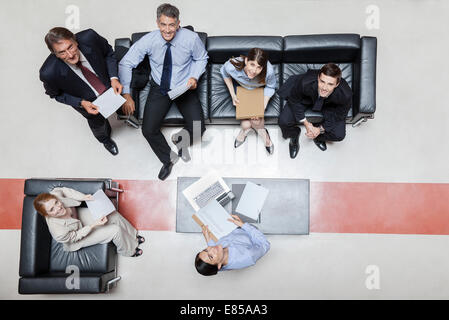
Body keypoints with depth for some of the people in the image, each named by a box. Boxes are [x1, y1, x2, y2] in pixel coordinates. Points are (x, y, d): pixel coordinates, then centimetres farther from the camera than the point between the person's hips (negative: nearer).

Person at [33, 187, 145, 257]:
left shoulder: (54, 195, -34)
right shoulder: (59, 233, -43)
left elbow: (64, 190, -10)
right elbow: (76, 236, -23)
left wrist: (83, 197, -21)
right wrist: (94, 224, -26)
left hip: (78, 215, 5)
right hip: (75, 236, -5)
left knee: (114, 215, -2)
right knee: (116, 230, -12)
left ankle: (132, 236, 26)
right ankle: (128, 250, 20)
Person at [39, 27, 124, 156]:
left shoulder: (89, 38, -36)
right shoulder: (48, 73, -38)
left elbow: (109, 52, -14)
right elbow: (56, 95, -15)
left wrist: (114, 78, -26)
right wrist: (81, 103, -27)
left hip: (109, 85, 1)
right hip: (88, 101, -1)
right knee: (98, 123, 26)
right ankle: (105, 139, 62)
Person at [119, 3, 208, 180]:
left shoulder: (191, 38, -17)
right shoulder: (149, 40, -17)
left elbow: (201, 58, 5)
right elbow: (125, 64, -8)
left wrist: (195, 76, -14)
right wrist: (126, 95, -12)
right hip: (159, 89, 1)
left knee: (198, 129, -18)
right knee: (148, 130, -14)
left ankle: (181, 139, 21)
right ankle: (168, 158, 17)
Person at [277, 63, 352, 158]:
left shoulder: (345, 95, -38)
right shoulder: (305, 83, -42)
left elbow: (339, 115, -16)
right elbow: (294, 100, -19)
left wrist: (321, 129, -17)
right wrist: (306, 123, -19)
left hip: (329, 106, 1)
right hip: (305, 99, 0)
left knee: (339, 135, -14)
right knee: (284, 121, -21)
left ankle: (318, 137, 22)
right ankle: (294, 135, 17)